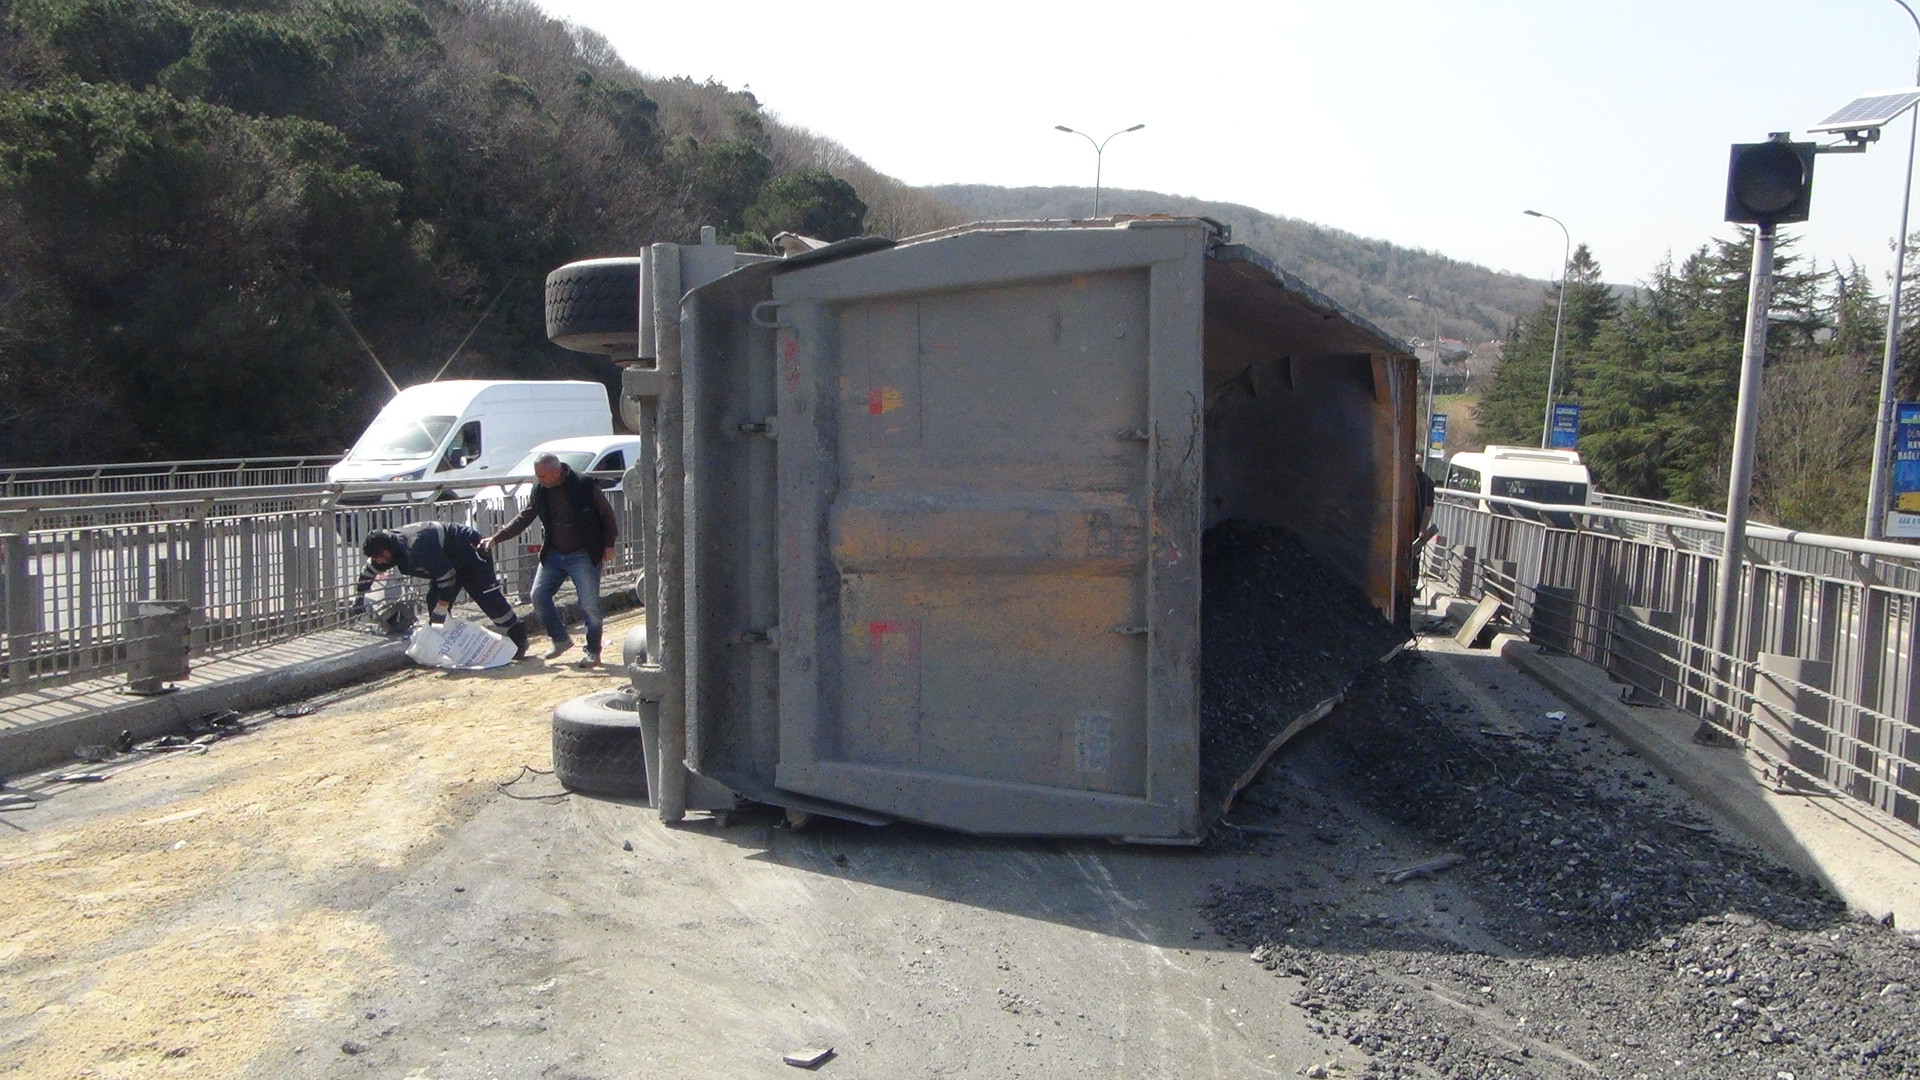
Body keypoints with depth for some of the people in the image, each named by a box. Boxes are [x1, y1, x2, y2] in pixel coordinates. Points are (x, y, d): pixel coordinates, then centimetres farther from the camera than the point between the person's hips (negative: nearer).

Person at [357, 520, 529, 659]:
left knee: (489, 599, -14)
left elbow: (446, 575, -34)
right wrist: (359, 599, 17)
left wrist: (440, 611, -27)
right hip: (450, 560, 10)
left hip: (471, 551, -10)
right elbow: (369, 571, 12)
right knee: (434, 602, 1)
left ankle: (518, 640, -8)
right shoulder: (392, 540, -7)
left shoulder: (417, 547, -37)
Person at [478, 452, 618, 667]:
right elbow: (523, 519, 6)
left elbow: (606, 515, -6)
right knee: (539, 595, 3)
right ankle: (560, 638, 20)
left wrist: (609, 545, -7)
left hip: (583, 556, -6)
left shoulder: (585, 486, -15)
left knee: (589, 605, -4)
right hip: (553, 555, 6)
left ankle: (593, 652, 9)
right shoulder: (539, 492, 1)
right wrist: (496, 538, -3)